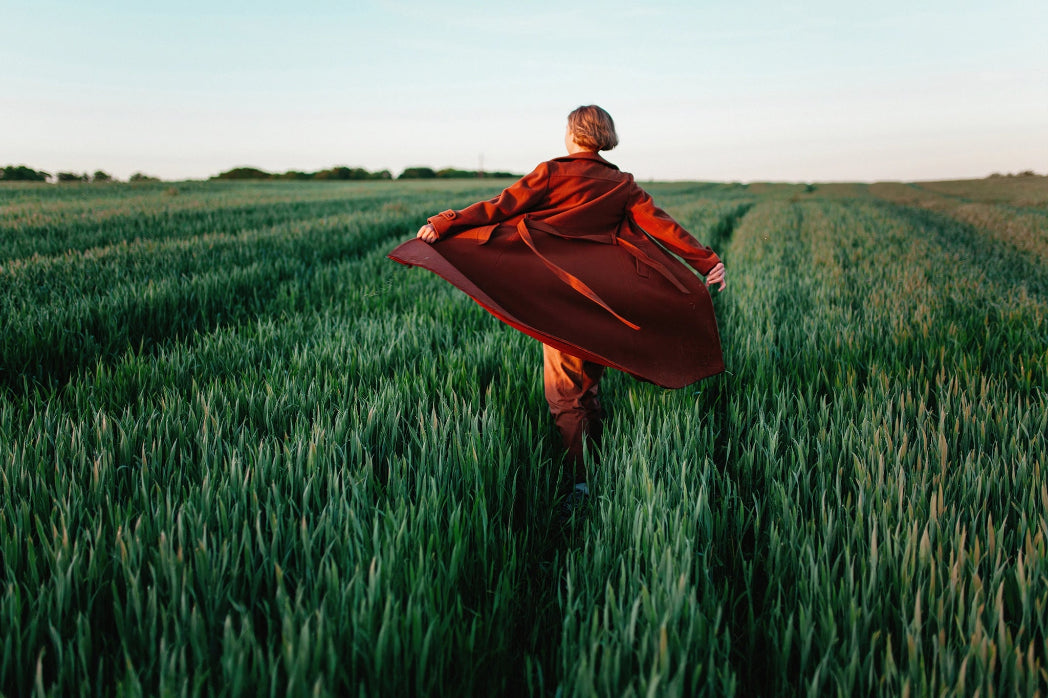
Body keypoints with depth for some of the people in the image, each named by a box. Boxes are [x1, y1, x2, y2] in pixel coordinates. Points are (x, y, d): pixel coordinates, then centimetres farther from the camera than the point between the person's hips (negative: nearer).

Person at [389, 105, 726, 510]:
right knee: (589, 385, 19)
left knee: (565, 391, 4)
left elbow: (502, 207, -10)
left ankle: (578, 478, -5)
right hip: (602, 298, 4)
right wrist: (707, 261, -3)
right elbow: (661, 225, -2)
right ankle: (596, 472, 25)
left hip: (557, 297, -3)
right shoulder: (621, 185, 5)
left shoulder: (553, 172, -5)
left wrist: (444, 224, -8)